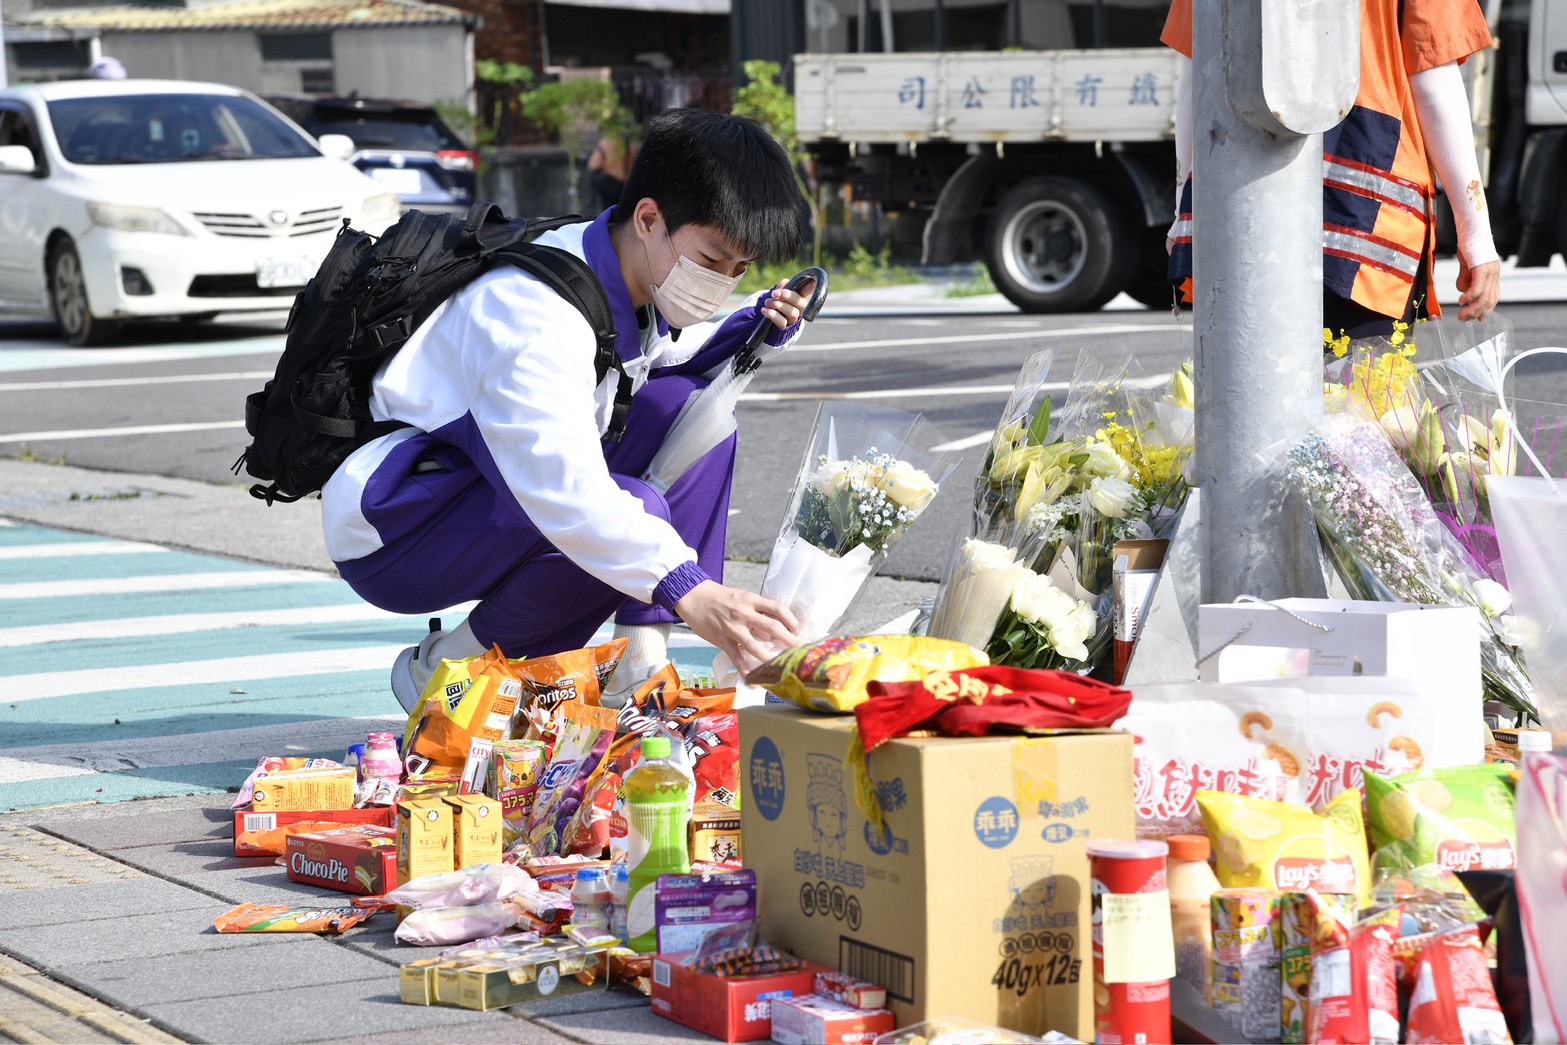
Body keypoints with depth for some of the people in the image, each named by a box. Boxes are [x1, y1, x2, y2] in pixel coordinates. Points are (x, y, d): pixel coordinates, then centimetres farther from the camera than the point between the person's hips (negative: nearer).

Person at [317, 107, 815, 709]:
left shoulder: (634, 276, 1)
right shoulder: (536, 308, -29)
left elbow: (680, 357, 24)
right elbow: (561, 482, -43)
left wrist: (763, 326, 1)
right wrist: (688, 592, -53)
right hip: (386, 533, -9)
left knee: (689, 403, -3)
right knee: (634, 513, -31)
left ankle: (639, 662, -7)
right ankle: (442, 669, -11)